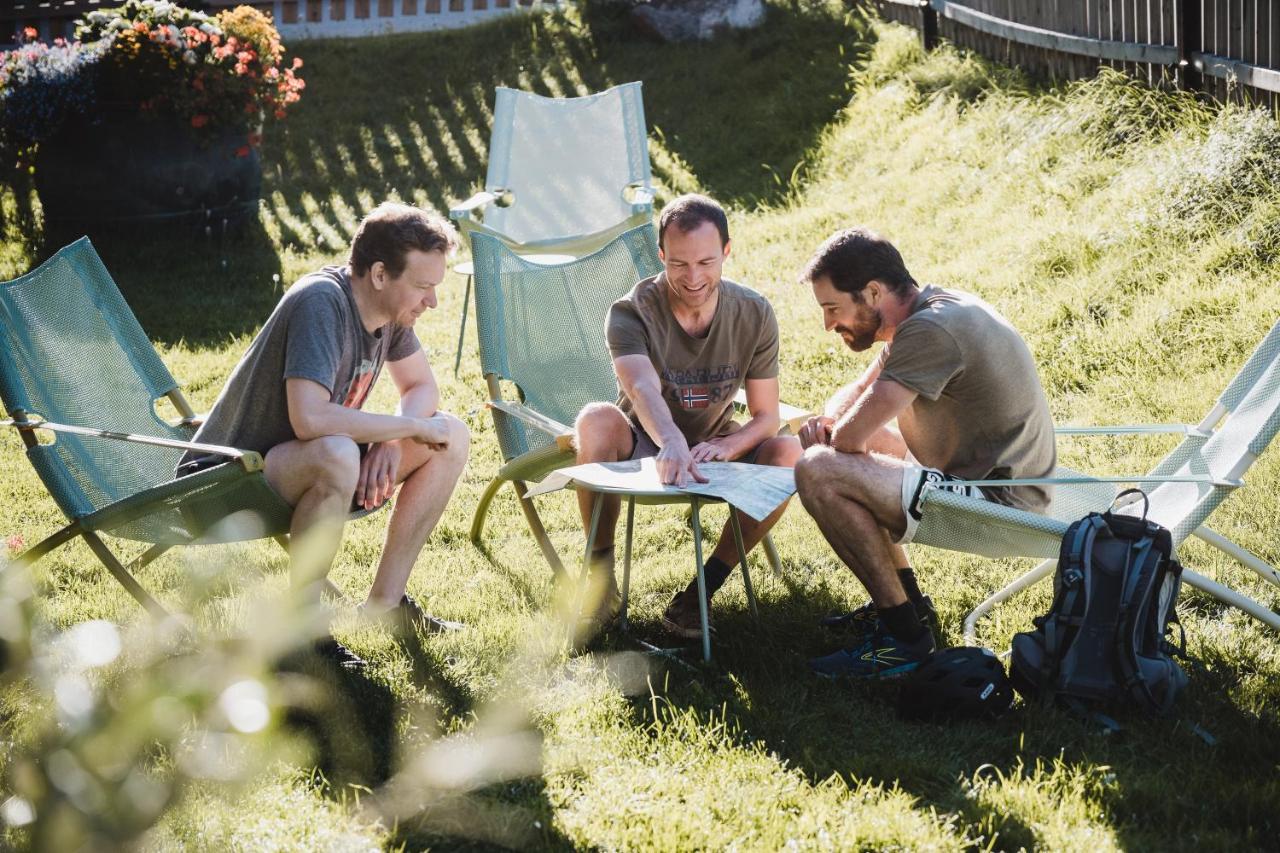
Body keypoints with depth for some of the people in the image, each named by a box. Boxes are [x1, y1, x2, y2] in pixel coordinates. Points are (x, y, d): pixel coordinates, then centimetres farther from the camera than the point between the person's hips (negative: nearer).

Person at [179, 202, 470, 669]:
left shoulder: (390, 305, -2)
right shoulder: (322, 302, -28)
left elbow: (422, 387, 12)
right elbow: (309, 419, -39)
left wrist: (391, 442, -10)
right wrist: (412, 427, -26)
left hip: (303, 463, 9)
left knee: (450, 438, 1)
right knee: (337, 456, -40)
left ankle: (385, 600, 7)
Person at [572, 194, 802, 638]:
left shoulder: (755, 315, -12)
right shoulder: (631, 313, -22)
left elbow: (766, 416, -9)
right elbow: (643, 388, -43)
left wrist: (726, 446, -33)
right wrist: (672, 443, -65)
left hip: (714, 448, 2)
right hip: (644, 447, -2)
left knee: (788, 453, -28)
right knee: (596, 419, -35)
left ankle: (702, 590, -20)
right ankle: (600, 572, -20)